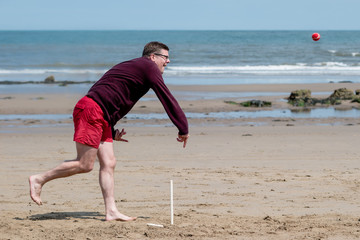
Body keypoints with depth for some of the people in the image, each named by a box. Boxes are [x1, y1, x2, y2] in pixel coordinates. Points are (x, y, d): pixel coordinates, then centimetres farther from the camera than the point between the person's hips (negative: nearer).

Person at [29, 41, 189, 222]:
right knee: (85, 165, -10)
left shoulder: (131, 67, 29)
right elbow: (167, 99, -4)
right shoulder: (148, 67, 1)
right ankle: (39, 179, 0)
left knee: (108, 163, 4)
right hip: (91, 111, -10)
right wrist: (183, 129, 0)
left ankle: (111, 211, 2)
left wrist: (112, 132, 23)